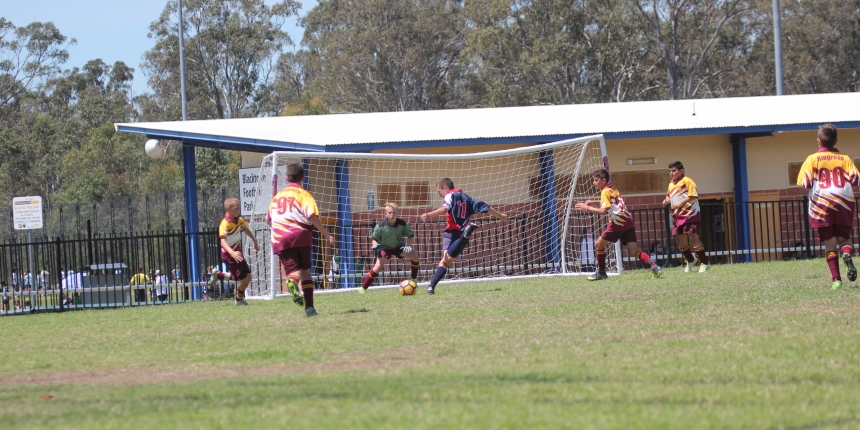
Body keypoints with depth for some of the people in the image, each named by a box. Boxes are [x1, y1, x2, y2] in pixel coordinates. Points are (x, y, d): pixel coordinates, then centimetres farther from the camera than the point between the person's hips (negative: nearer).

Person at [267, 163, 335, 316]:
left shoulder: (278, 195, 19)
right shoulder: (303, 194, 3)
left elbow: (268, 219, 27)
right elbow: (312, 216, -12)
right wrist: (326, 235, -8)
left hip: (279, 239, 2)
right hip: (300, 235, -2)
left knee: (292, 271, -8)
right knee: (305, 272, 14)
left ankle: (292, 283, -46)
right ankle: (309, 307, 8)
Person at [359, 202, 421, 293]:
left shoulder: (402, 224, -17)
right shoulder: (381, 225, -21)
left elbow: (410, 235, -3)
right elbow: (374, 238, -7)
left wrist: (408, 245, -20)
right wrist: (375, 245, -28)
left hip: (399, 246, 3)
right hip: (385, 248, -3)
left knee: (414, 255, -18)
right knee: (379, 266, -24)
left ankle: (413, 278, 3)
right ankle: (363, 287, -15)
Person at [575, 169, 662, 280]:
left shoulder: (605, 191, -4)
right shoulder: (613, 190, 23)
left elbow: (603, 211, -13)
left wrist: (587, 208, -5)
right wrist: (594, 202, 33)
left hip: (618, 222, -8)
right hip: (628, 222, 8)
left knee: (599, 244, 7)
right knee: (634, 251, -1)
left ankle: (601, 272, 13)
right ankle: (654, 266, -20)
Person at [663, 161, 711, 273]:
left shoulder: (686, 181, -7)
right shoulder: (671, 184, 16)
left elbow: (693, 195, -15)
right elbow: (670, 196, 28)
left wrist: (681, 203, -21)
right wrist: (667, 200, 6)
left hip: (690, 214, -8)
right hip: (677, 216, 8)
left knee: (693, 238, -10)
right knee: (680, 240, 9)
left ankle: (704, 264, -3)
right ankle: (690, 261, 30)